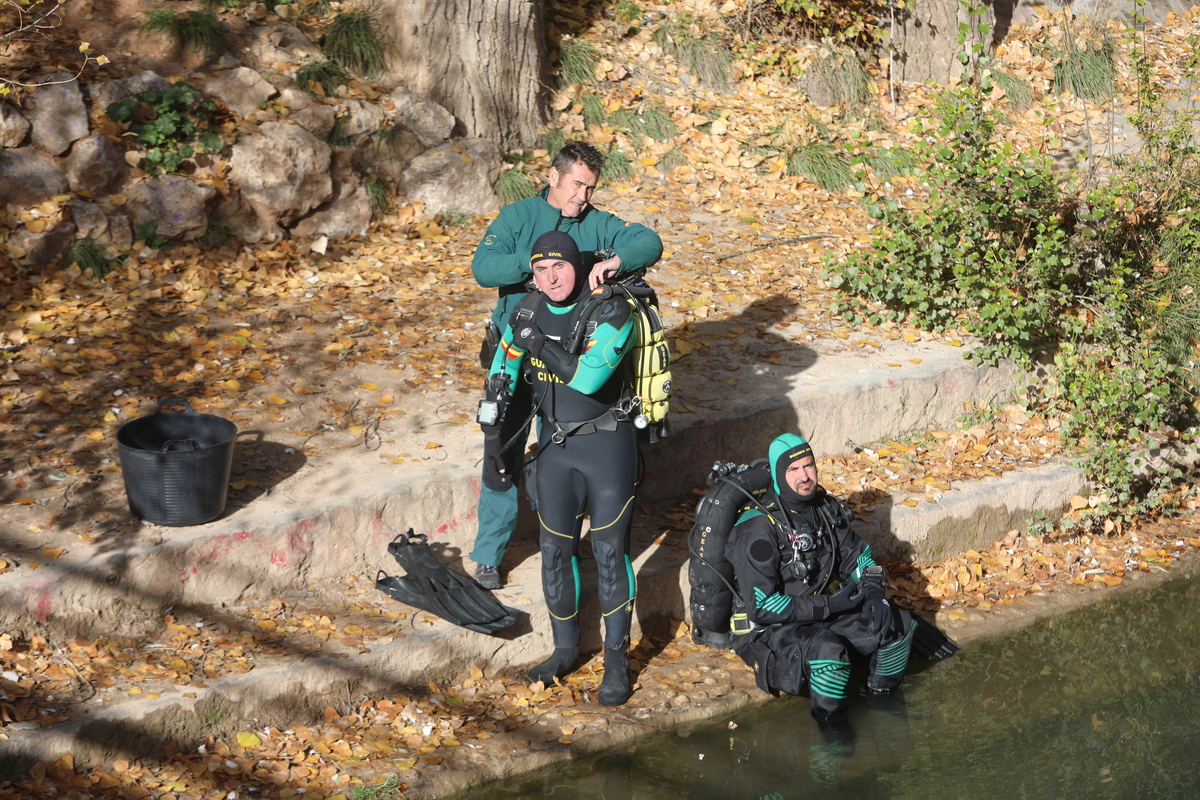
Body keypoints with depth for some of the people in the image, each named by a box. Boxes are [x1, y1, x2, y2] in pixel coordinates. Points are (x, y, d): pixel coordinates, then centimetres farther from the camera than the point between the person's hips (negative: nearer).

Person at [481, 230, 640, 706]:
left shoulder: (611, 311, -17)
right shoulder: (527, 312, 0)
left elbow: (588, 376, -30)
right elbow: (501, 375, 11)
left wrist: (539, 343, -25)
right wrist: (493, 437, 12)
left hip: (607, 444, -5)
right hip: (555, 444, 5)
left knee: (610, 551, 0)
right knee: (555, 550, 8)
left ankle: (617, 661, 11)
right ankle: (566, 649, 25)